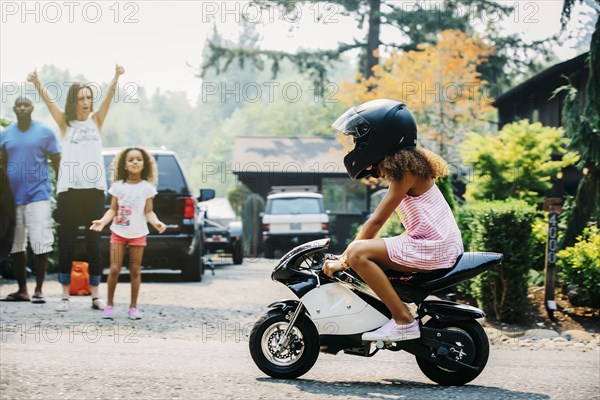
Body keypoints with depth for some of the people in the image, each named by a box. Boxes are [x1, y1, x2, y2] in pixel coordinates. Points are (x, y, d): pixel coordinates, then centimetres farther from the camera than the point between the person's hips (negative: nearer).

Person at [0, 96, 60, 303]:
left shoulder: (45, 132, 1)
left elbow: (57, 162, 3)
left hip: (37, 195, -4)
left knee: (40, 243, -7)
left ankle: (38, 290, 1)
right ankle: (22, 290, 18)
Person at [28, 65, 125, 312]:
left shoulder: (97, 121, 11)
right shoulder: (65, 122, 8)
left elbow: (109, 96, -5)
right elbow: (48, 100, -8)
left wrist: (116, 77, -23)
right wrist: (36, 83, -27)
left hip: (94, 189, 1)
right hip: (69, 189, -1)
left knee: (94, 244, 5)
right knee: (66, 243, -1)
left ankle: (95, 296, 11)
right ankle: (65, 296, 5)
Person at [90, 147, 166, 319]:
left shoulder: (147, 187, 0)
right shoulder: (118, 186, 1)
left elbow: (148, 212, -1)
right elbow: (113, 210, 1)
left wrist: (156, 222, -20)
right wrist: (102, 221, -16)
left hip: (138, 234, 0)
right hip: (118, 233, 0)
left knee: (135, 271, 4)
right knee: (114, 269, -4)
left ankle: (133, 307, 12)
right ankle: (110, 305, 8)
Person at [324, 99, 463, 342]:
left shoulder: (406, 169, -12)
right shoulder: (404, 164, 16)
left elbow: (376, 221, -15)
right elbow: (378, 221, 19)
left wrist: (343, 260, -11)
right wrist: (347, 252, 16)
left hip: (433, 247, -10)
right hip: (438, 244, 10)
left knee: (358, 254, -21)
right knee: (362, 250, 23)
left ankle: (403, 321, -20)